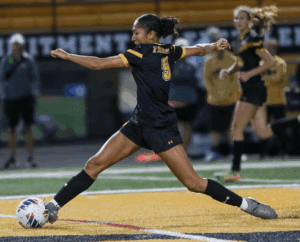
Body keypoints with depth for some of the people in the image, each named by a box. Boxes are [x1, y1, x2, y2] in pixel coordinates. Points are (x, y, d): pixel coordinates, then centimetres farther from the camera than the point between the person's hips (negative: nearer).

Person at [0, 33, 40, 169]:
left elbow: (35, 78, 1)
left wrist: (35, 91, -14)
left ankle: (30, 157, 1)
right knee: (11, 129, 5)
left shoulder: (28, 60, 2)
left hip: (26, 97, -2)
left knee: (28, 128, -5)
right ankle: (12, 157, 15)